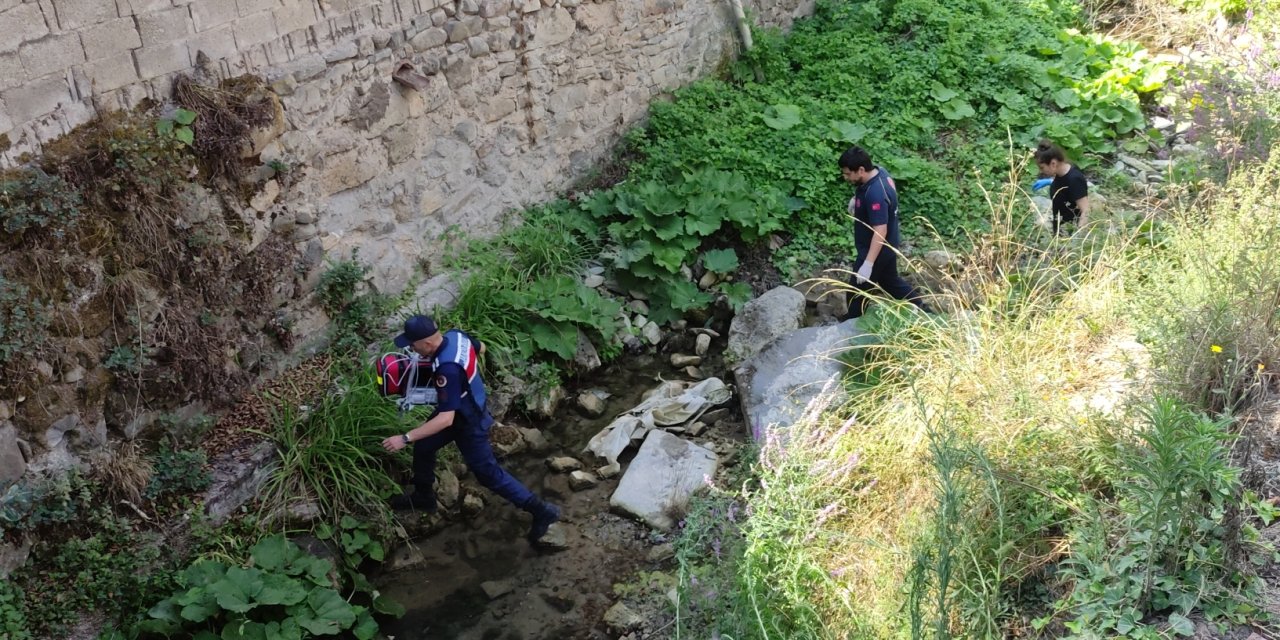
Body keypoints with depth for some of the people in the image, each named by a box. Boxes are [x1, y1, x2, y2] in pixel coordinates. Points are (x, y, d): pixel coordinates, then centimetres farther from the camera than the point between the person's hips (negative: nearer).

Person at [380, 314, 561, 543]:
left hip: (469, 422, -9)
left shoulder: (448, 369, -40)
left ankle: (541, 511, 15)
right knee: (423, 447, 21)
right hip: (466, 407, 9)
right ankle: (424, 497, 44)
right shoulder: (455, 335, -14)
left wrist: (405, 438, -38)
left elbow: (446, 420, -41)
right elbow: (480, 348, 9)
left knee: (487, 472, 6)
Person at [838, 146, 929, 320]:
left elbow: (880, 232, -35)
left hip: (876, 250, -10)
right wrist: (857, 199, 4)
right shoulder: (879, 172, -7)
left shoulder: (875, 194, -35)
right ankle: (923, 310, 39)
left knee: (859, 290, 9)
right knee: (891, 281, 27)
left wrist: (868, 264, -35)